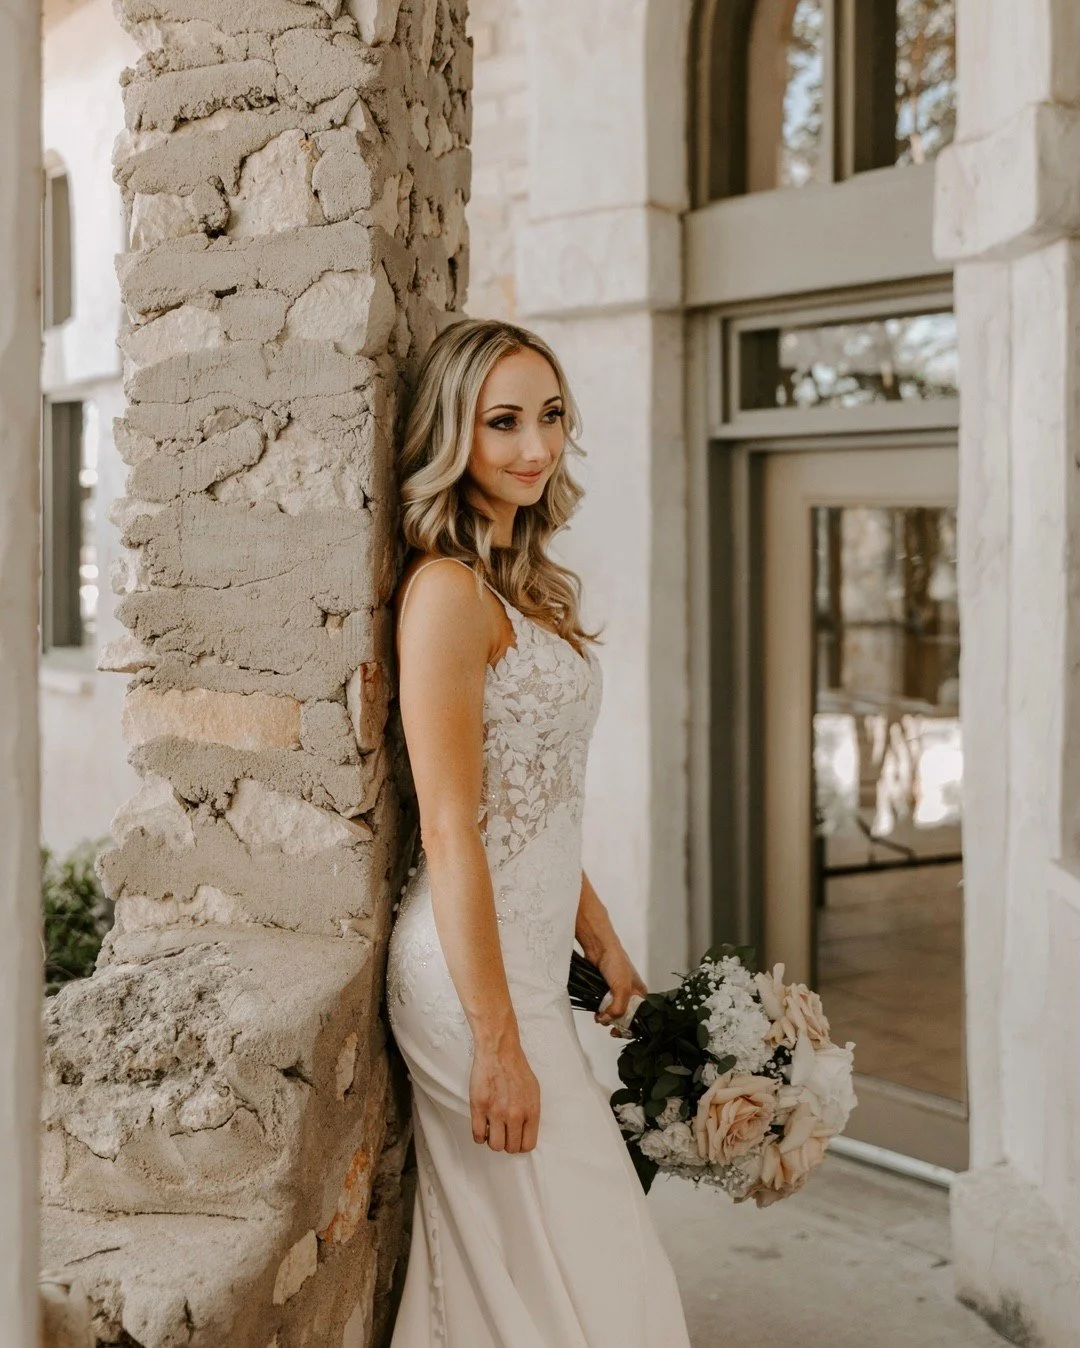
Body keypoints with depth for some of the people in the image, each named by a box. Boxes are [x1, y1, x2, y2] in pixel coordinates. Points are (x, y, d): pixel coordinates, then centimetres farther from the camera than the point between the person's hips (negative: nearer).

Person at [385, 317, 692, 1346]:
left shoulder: (527, 587, 14)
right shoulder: (446, 588, -15)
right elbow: (449, 833, -19)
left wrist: (605, 945, 18)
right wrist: (497, 1041, -19)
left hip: (528, 957, 9)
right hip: (473, 971, -9)